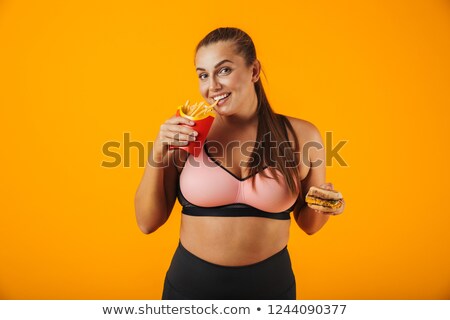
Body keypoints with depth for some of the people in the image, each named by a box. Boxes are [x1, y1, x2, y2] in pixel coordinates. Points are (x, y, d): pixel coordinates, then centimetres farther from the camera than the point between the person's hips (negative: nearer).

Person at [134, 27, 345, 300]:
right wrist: (158, 153, -16)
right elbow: (148, 223, -5)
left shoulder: (301, 135, -8)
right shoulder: (187, 133, -9)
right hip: (190, 283, 0)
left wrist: (322, 206, -16)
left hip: (270, 284, 1)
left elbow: (308, 224, 5)